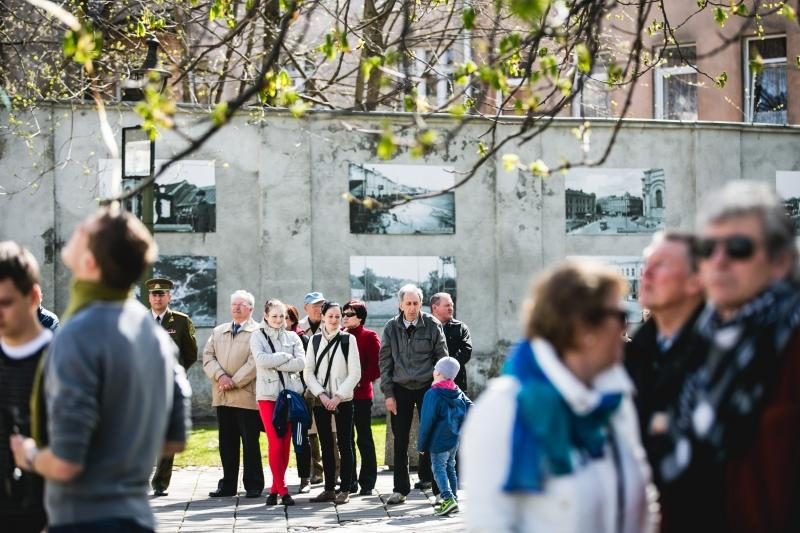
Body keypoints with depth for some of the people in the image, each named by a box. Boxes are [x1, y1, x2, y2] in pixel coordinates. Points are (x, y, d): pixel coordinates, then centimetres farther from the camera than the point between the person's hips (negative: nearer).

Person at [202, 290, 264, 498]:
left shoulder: (258, 332, -2)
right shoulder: (218, 331, 18)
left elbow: (255, 362, -12)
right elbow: (208, 357, 8)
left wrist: (234, 381, -15)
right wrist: (220, 376, -9)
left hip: (246, 396, -5)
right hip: (222, 397, 5)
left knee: (250, 443, 0)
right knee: (226, 442, 9)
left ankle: (253, 486, 7)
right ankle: (228, 485, 15)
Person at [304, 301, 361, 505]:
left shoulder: (348, 339, -1)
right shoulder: (314, 340, 6)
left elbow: (355, 373, -4)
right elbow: (308, 372, 5)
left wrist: (338, 396, -11)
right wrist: (322, 395, -7)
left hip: (343, 400, -3)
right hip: (320, 400, 3)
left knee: (344, 445, -1)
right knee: (326, 445, 6)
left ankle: (345, 490, 2)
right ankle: (329, 489, 12)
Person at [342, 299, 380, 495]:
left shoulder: (370, 337, -2)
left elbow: (377, 365, -9)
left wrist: (361, 381, -14)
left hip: (361, 394, -4)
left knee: (364, 439, 2)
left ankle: (367, 483, 8)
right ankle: (349, 482, 17)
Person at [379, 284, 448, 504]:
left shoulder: (432, 325, -2)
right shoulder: (391, 328, 2)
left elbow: (442, 359, 2)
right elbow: (385, 362, 4)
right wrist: (388, 394, -2)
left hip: (427, 387, -1)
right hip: (401, 389, 1)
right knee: (400, 441, 0)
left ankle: (427, 477, 23)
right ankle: (401, 488, 5)